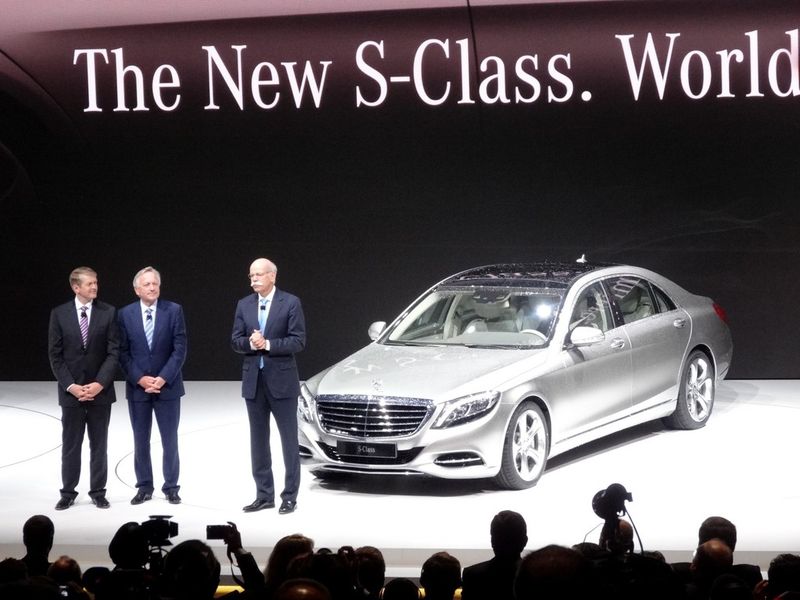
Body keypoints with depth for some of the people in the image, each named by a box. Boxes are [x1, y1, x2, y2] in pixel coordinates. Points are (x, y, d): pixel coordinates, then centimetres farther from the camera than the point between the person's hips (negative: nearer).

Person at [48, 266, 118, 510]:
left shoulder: (108, 313, -2)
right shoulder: (59, 314, -1)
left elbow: (114, 352, -4)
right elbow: (55, 355, -1)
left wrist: (100, 383, -14)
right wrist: (71, 386, -11)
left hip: (100, 390, 0)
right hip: (71, 390, 0)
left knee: (99, 444, 7)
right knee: (70, 445, 6)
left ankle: (98, 492, 15)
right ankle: (68, 493, 14)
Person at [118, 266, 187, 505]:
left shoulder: (173, 310, -3)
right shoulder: (125, 314, 0)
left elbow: (180, 348, -6)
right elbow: (123, 352, -1)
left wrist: (163, 378, -14)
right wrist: (140, 379, -12)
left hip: (167, 385, -1)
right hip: (137, 387, 1)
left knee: (170, 440, 4)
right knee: (141, 440, 7)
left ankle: (171, 487, 12)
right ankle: (144, 487, 16)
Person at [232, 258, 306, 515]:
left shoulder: (290, 303, -5)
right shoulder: (244, 305, 9)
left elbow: (298, 341, -11)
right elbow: (235, 341, 6)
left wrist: (267, 344, -19)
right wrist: (250, 343, -15)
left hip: (282, 380, -5)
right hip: (253, 380, 5)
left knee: (289, 440, 1)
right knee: (258, 441, 8)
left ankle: (290, 496, 5)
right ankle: (264, 495, 15)